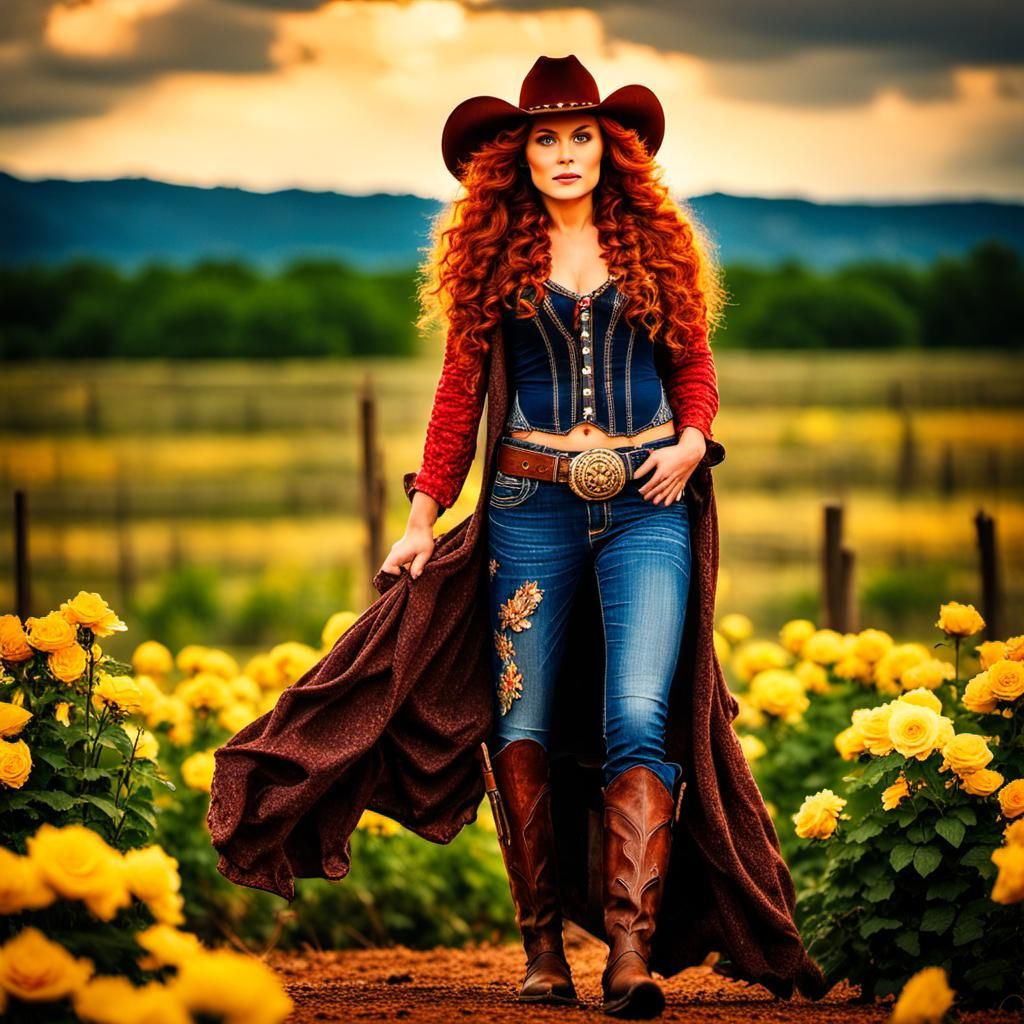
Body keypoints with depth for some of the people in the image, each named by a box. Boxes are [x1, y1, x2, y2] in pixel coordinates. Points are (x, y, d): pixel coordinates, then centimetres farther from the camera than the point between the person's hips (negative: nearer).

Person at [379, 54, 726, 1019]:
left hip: (645, 505, -1)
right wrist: (425, 514, 7)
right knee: (519, 726, 0)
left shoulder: (658, 240, 8)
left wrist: (693, 438, -5)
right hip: (532, 504, 1)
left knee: (637, 719, -14)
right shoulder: (495, 251, 8)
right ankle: (542, 946, 9)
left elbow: (694, 364, 15)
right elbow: (461, 388, 10)